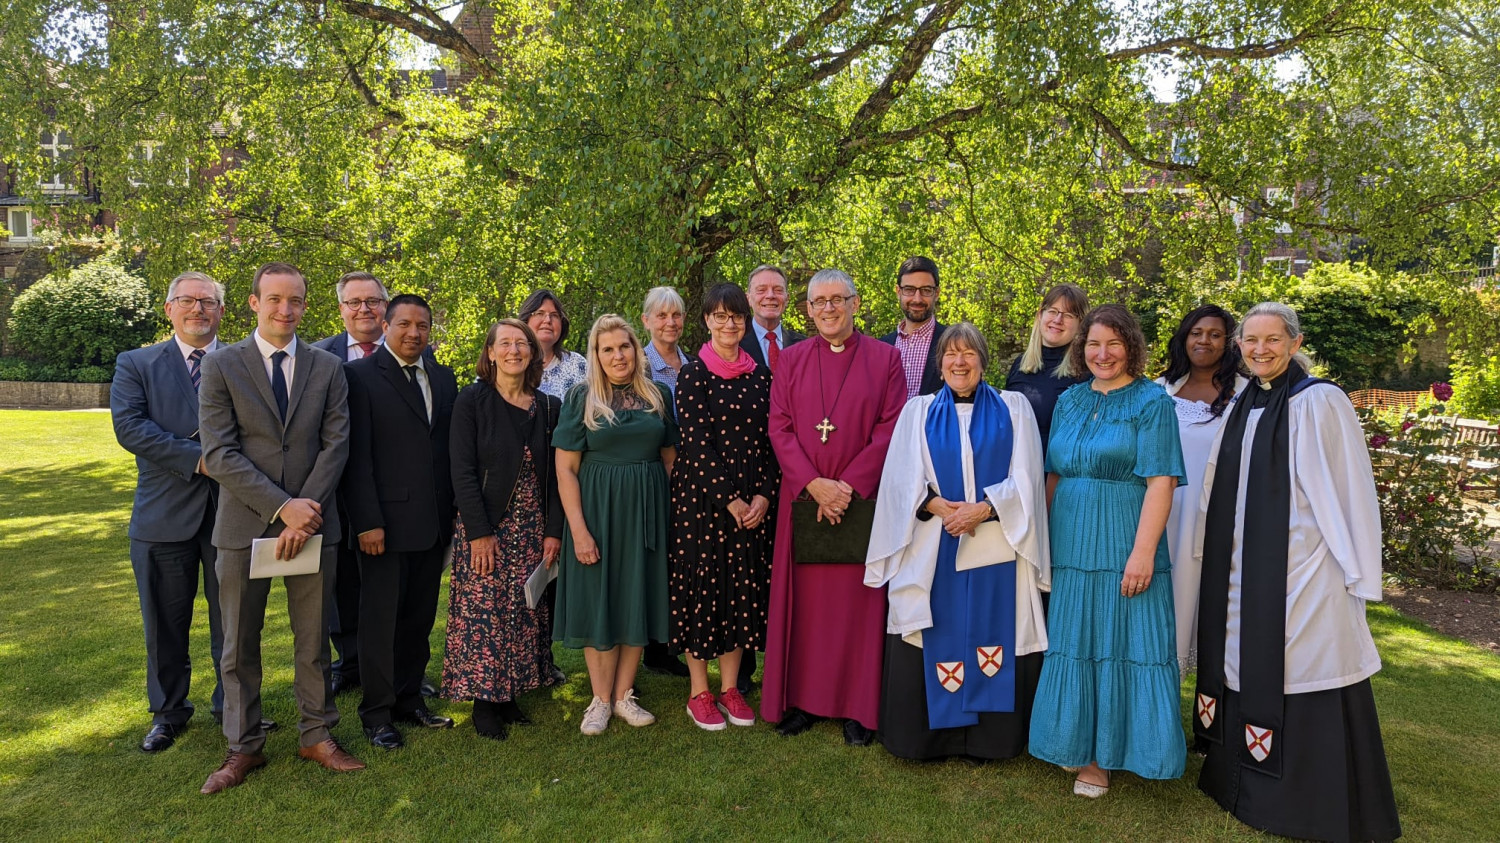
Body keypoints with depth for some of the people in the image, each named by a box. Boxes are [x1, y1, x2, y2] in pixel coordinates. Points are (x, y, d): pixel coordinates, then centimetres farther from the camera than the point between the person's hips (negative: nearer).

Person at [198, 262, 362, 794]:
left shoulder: (328, 368, 5)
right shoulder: (220, 366, -1)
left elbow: (335, 445, -1)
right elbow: (218, 453, -8)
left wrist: (306, 512, -12)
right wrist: (282, 507, -16)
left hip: (311, 521, 1)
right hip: (244, 525, -1)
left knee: (313, 640, 10)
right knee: (239, 645, 9)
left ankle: (318, 736, 24)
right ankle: (244, 748, 24)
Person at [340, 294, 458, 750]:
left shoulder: (443, 378, 12)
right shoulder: (360, 375, -5)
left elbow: (452, 447, 12)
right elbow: (357, 455, -10)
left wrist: (454, 510, 6)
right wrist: (367, 521, -15)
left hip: (435, 520, 5)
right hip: (386, 519, -5)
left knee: (420, 617, 13)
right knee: (381, 618, 5)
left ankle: (410, 699, 26)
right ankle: (377, 712, 19)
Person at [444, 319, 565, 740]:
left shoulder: (549, 407, 7)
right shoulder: (472, 401, -3)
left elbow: (555, 475, 7)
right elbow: (463, 471, -9)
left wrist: (554, 531, -1)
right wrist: (479, 532, -15)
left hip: (534, 530, 4)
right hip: (484, 528, -4)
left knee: (526, 614, 6)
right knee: (483, 614, -1)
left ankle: (510, 695, 19)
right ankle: (484, 699, 13)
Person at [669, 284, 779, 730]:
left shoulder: (761, 375, 8)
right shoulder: (693, 375, -4)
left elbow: (770, 438, 5)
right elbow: (697, 443, -11)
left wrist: (764, 495, -7)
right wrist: (729, 499, -15)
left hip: (754, 501, 4)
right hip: (701, 497, -4)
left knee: (744, 588, 8)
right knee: (701, 587, 3)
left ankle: (730, 687, 22)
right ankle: (699, 692, 17)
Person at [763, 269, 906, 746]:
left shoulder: (885, 359, 3)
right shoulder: (791, 360, 8)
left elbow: (891, 427, -4)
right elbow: (779, 427, 1)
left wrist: (849, 484, -13)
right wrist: (813, 483, -12)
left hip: (861, 500, -2)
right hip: (803, 497, 2)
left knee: (859, 601, 4)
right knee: (804, 599, 6)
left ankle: (859, 707, 14)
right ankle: (803, 699, 18)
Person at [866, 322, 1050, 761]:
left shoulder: (1013, 408, 9)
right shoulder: (918, 411, 11)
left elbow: (1025, 479, 0)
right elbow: (902, 480, 3)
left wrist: (982, 509, -14)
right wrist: (937, 506, -14)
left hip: (997, 549, 0)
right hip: (932, 552, 1)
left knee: (995, 642, 1)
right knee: (934, 643, 1)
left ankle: (990, 737, 14)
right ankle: (930, 733, 14)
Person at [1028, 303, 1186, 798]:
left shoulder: (1151, 401, -4)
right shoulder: (1069, 401, 11)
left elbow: (1160, 481, -12)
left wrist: (1143, 552, -20)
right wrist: (1044, 536, 9)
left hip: (1123, 547, -5)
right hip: (1071, 545, 5)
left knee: (1120, 642, 2)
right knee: (1074, 643, 12)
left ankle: (1105, 756, 15)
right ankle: (1078, 742, 27)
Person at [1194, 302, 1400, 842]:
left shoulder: (1320, 402, -9)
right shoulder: (1243, 407, 11)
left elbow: (1351, 492, -10)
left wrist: (1356, 573, -11)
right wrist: (1211, 553, 18)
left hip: (1301, 571, -7)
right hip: (1242, 571, 7)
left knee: (1300, 674, -1)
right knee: (1247, 669, 13)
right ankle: (1246, 782, 28)